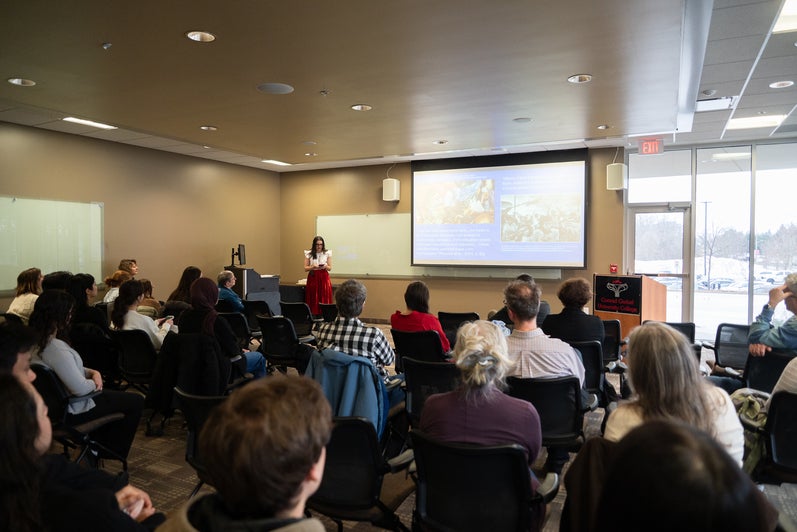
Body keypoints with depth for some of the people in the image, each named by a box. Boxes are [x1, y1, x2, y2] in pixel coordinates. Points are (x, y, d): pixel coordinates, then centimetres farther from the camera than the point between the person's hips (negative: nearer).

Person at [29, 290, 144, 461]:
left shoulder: (36, 341, -2)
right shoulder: (56, 348, -34)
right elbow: (80, 388, -31)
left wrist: (92, 372, -3)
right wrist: (94, 382, -10)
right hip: (73, 412, -10)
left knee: (110, 395, 31)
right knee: (136, 402, 2)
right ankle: (113, 452, 19)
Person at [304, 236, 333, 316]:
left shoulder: (327, 253, 3)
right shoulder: (309, 254, 3)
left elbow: (330, 268, 6)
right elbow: (305, 268, 3)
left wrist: (325, 266, -16)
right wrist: (313, 266, -16)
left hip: (324, 277, 0)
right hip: (312, 277, 0)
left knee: (324, 298, -4)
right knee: (313, 299, -1)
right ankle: (313, 315, 5)